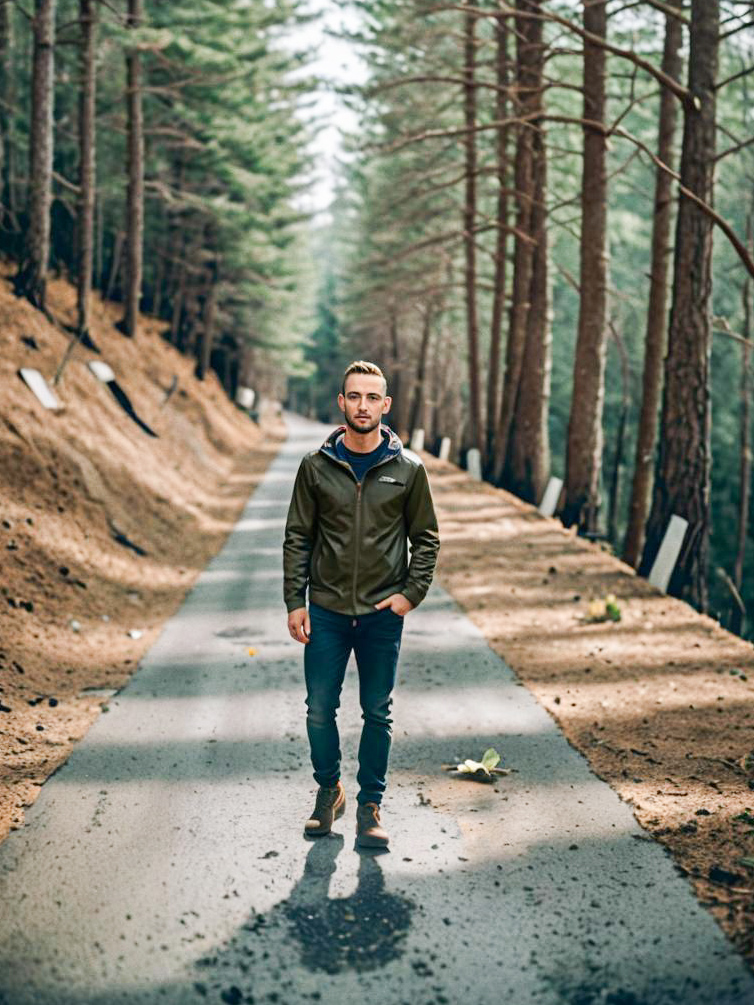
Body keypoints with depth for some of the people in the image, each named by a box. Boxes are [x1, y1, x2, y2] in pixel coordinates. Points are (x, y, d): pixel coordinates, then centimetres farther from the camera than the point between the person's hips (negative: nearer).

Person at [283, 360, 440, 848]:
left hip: (383, 613, 0)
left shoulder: (408, 469, -1)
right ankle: (329, 790, 28)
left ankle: (370, 805, 22)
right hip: (326, 611, 1)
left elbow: (427, 538, 7)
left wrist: (413, 593, -5)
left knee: (378, 714, 8)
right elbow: (298, 538, 4)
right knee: (320, 710, 5)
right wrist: (295, 601, -2)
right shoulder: (317, 466, 0)